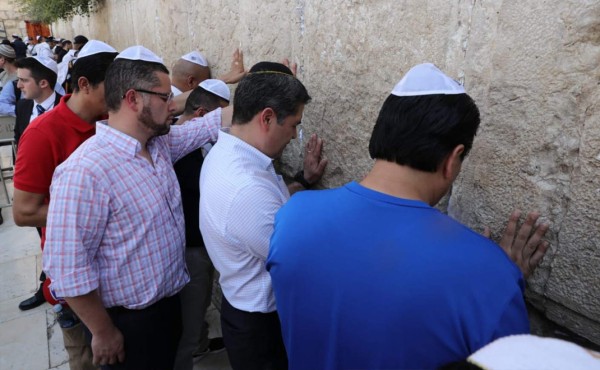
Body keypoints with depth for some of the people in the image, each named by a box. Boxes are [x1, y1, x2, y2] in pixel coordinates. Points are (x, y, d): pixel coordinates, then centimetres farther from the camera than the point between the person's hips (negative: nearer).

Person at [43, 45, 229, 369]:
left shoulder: (160, 143, -3)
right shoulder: (84, 171, -28)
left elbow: (211, 122, 6)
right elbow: (68, 267, -25)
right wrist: (103, 332, -16)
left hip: (170, 301, 8)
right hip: (129, 320, -7)